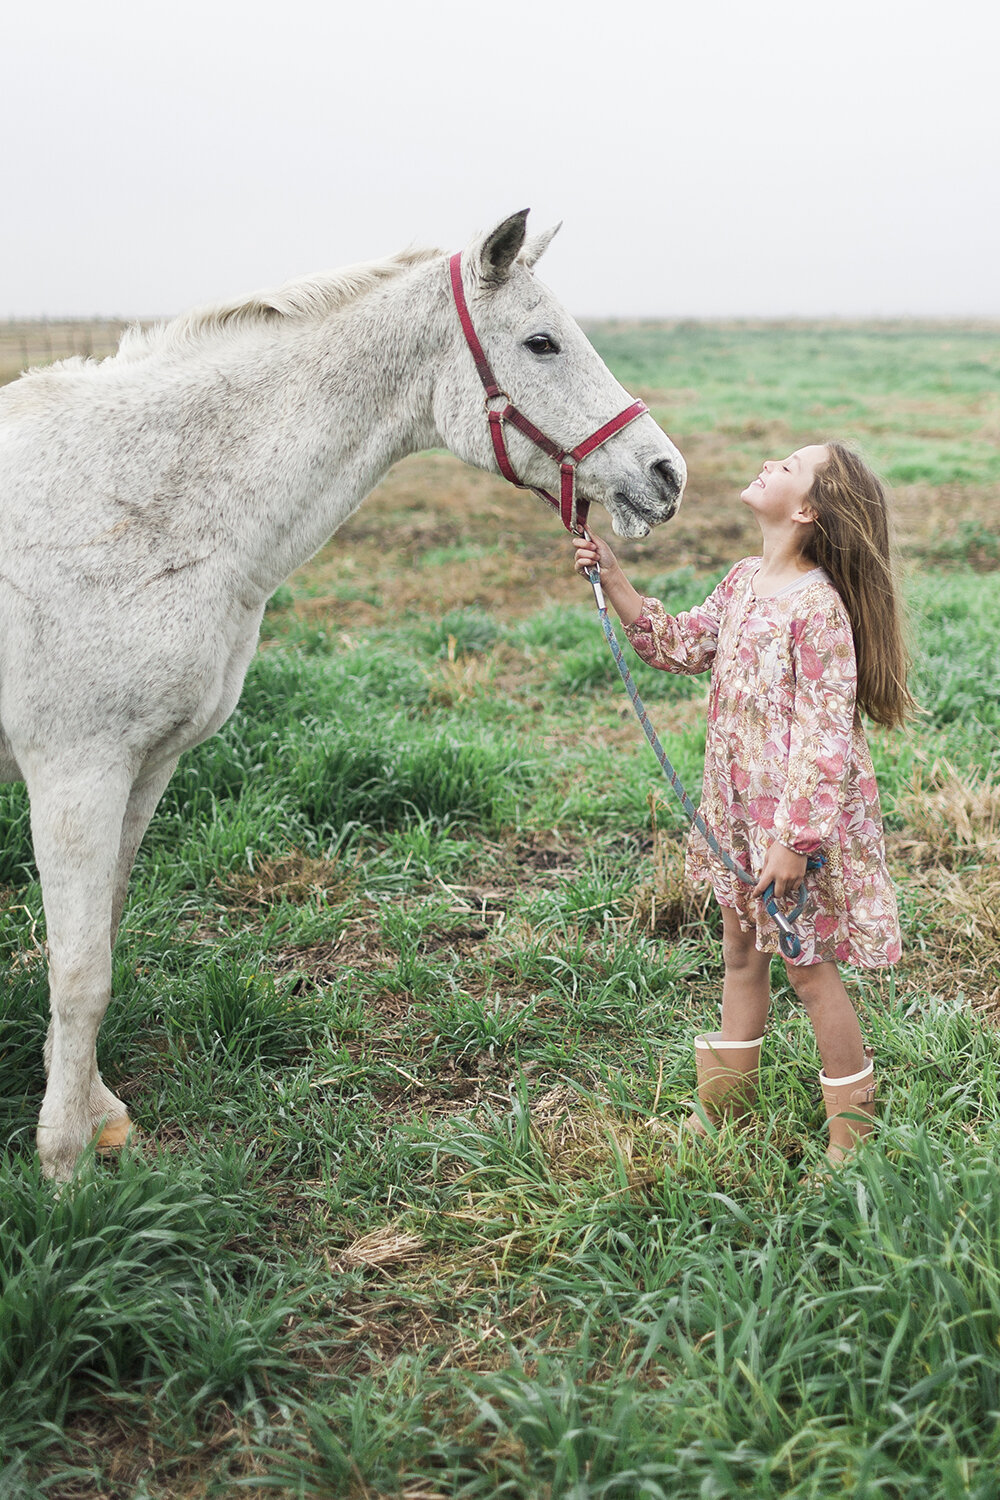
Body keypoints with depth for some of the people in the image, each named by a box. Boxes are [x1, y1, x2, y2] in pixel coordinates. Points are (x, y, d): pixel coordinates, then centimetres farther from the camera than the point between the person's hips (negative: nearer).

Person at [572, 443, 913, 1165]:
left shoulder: (818, 606, -22)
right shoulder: (745, 580, 5)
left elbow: (825, 736, -22)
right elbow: (682, 644, 19)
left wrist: (795, 839, -22)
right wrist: (614, 578, 11)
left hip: (801, 814, -8)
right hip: (738, 807, 8)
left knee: (808, 967, 4)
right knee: (741, 951, 20)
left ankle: (854, 1126, 22)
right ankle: (726, 1097, 37)